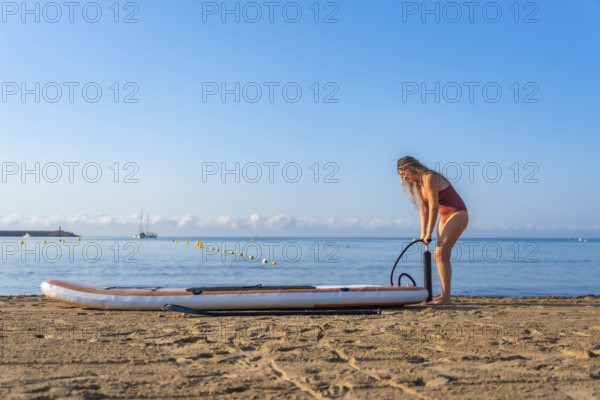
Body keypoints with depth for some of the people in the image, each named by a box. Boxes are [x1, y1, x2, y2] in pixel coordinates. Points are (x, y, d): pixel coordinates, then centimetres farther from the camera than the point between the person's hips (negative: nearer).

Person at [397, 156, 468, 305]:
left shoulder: (429, 178, -19)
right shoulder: (418, 184, 9)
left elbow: (434, 207, -21)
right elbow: (424, 209, 8)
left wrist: (429, 233, -18)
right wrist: (423, 233, 0)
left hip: (458, 214, -10)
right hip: (445, 216, 10)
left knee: (440, 253, -16)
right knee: (440, 255, 6)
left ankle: (446, 297, -17)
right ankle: (445, 295, 9)